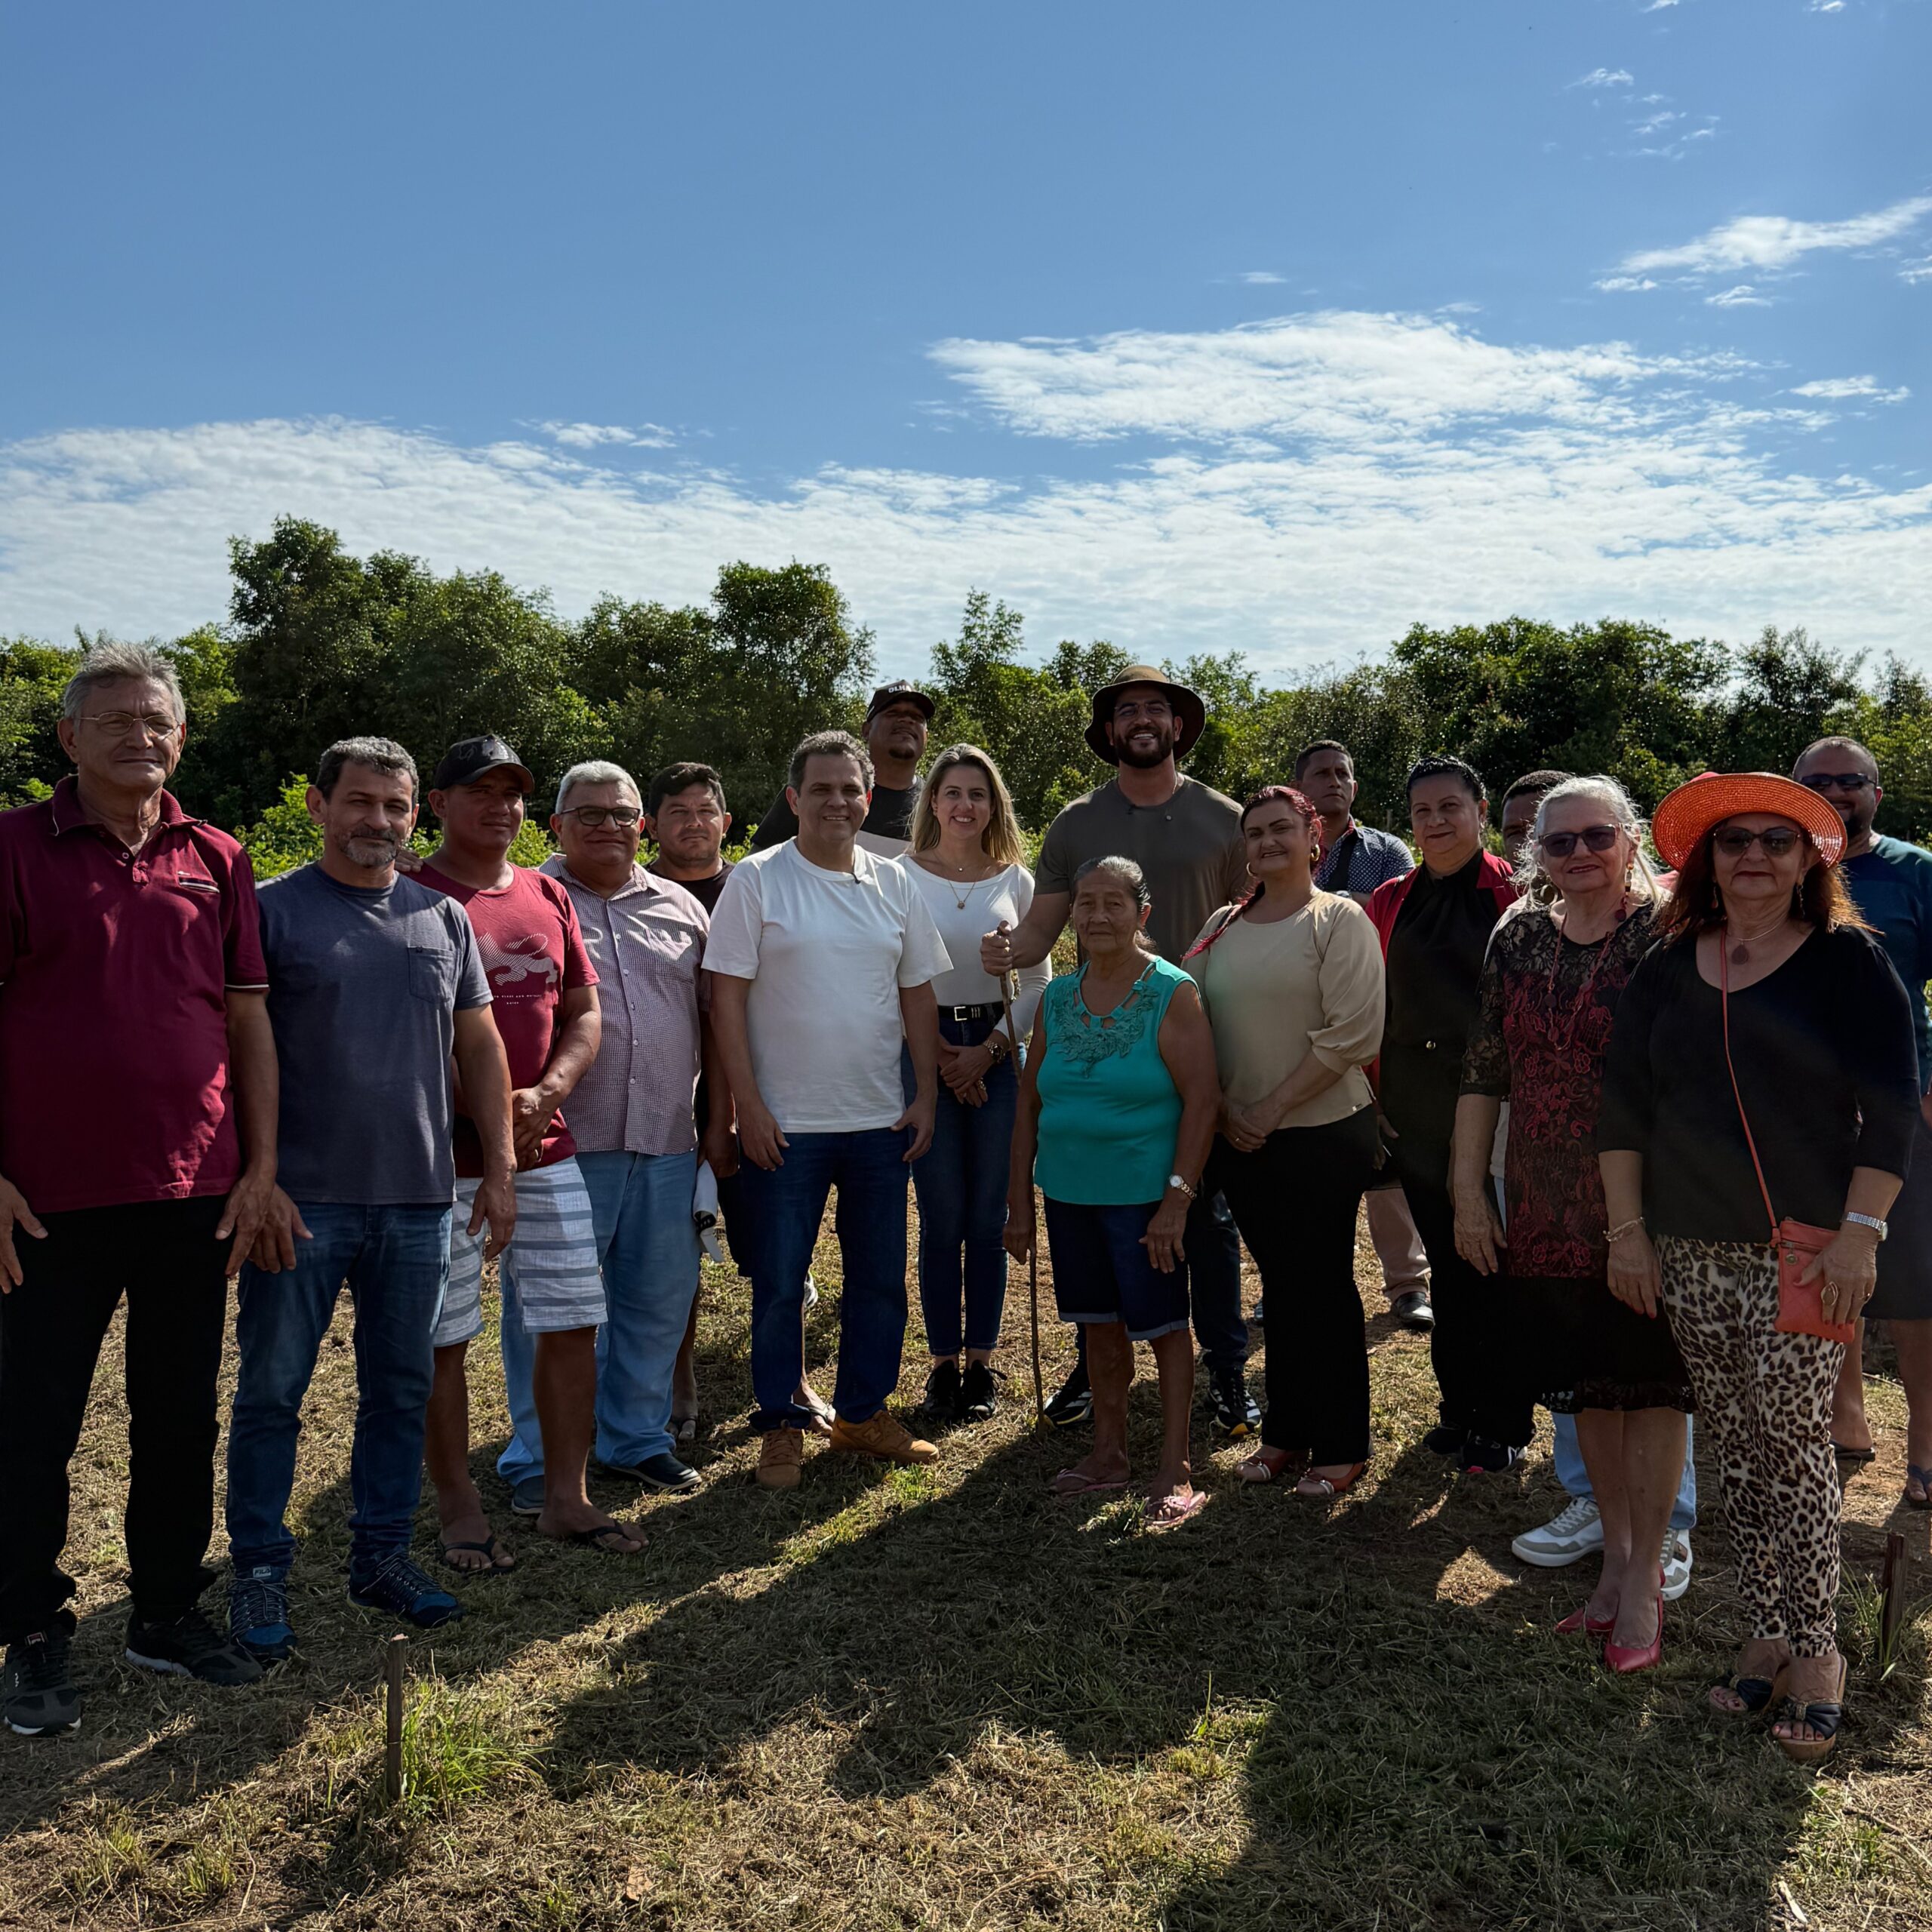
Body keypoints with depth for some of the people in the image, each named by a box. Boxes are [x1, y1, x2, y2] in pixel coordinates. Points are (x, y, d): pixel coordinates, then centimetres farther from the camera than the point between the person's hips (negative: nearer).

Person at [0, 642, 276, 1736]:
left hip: (196, 1193, 3)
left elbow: (249, 1020, 8)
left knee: (183, 1418, 13)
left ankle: (168, 1613, 29)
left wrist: (262, 1165, 4)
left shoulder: (217, 861, 7)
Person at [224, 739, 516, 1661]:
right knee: (271, 1391, 5)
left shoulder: (443, 918, 10)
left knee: (400, 1387, 12)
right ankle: (258, 1572, 20)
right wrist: (257, 1181, -12)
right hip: (302, 1201, -4)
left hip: (418, 1200, 4)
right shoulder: (272, 909, -2)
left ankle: (382, 1554, 26)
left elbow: (480, 1046, 13)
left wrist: (500, 1167, 7)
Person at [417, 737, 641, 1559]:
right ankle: (459, 1506, 20)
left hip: (546, 1147, 5)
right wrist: (475, 1110, -14)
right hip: (445, 1156, -5)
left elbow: (583, 1014, 13)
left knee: (572, 1322, 8)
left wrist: (542, 1096, -4)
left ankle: (563, 1494, 23)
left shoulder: (548, 897, 13)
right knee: (444, 1337, 4)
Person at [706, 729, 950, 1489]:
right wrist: (747, 1104, -12)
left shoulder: (894, 884, 8)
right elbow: (727, 996, -8)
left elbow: (918, 996, 11)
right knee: (779, 1284, 6)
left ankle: (863, 1413, 29)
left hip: (881, 1122, 4)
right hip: (785, 1125, -4)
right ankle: (780, 1425, 22)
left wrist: (925, 1096, 5)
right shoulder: (756, 880, -5)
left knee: (880, 1280, 13)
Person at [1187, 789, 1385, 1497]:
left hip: (1324, 1134, -5)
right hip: (1239, 1141, 5)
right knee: (1279, 1285, 13)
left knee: (1323, 1286, 3)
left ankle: (1341, 1447, 16)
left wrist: (1270, 1109, -14)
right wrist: (1224, 1112, -4)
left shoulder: (1339, 920, -5)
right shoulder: (1222, 927, 10)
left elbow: (1351, 1035, -14)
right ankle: (1285, 1433, 25)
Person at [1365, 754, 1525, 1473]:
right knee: (1445, 1259, 13)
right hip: (1415, 1109, 4)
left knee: (1494, 1260, 2)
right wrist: (1377, 1091, 8)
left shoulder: (1513, 895, -4)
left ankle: (1503, 1425, 15)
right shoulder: (1390, 901, 9)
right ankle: (1459, 1408, 27)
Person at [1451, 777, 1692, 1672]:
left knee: (1650, 1383, 5)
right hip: (1549, 1211, 4)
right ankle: (1616, 1555, 30)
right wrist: (1468, 1188, 3)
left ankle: (1644, 1578, 19)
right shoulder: (1517, 937, 5)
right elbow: (1483, 1073, 7)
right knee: (1588, 1385, 13)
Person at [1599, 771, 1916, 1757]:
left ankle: (1816, 1647, 13)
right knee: (1736, 1449, 9)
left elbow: (1890, 1102, -5)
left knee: (1793, 1445, -3)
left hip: (1802, 1252, -3)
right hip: (1690, 1255, 4)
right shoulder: (1669, 966, 8)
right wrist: (1627, 1229, 4)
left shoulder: (1848, 960, -1)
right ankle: (1769, 1632, 22)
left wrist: (1859, 1234, -12)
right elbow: (1622, 1100, 8)